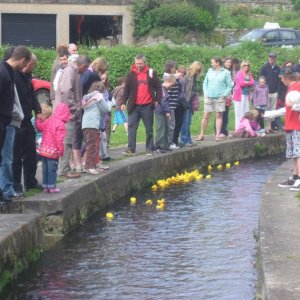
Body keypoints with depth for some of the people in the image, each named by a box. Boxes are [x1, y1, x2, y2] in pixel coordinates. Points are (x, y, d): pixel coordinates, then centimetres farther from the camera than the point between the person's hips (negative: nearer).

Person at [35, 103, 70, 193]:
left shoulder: (48, 121, 5)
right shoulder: (60, 124, -16)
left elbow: (40, 127, 15)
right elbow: (59, 139, -20)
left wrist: (39, 119, 26)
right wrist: (61, 150, -14)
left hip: (43, 149, 7)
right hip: (53, 151, -7)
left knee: (45, 168, 12)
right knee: (52, 169, 0)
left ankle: (45, 186, 18)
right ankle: (52, 186, 1)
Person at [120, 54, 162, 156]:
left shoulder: (151, 73, 2)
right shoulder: (131, 74, 4)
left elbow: (158, 87, 6)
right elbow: (126, 89, 7)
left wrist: (157, 100, -3)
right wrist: (123, 102, 0)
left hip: (147, 106, -1)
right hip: (134, 106, 1)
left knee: (149, 129, 7)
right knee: (131, 127, -5)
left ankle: (149, 148, 16)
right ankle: (131, 148, -2)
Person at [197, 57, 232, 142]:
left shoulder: (226, 72, 0)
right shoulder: (210, 71, 10)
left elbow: (229, 85, 0)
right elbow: (205, 83, 15)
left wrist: (224, 94, -8)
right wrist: (205, 93, 4)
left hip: (219, 97, -2)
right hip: (209, 97, 3)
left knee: (218, 116, 1)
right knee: (206, 116, 2)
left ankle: (218, 135, 6)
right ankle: (201, 135, 7)